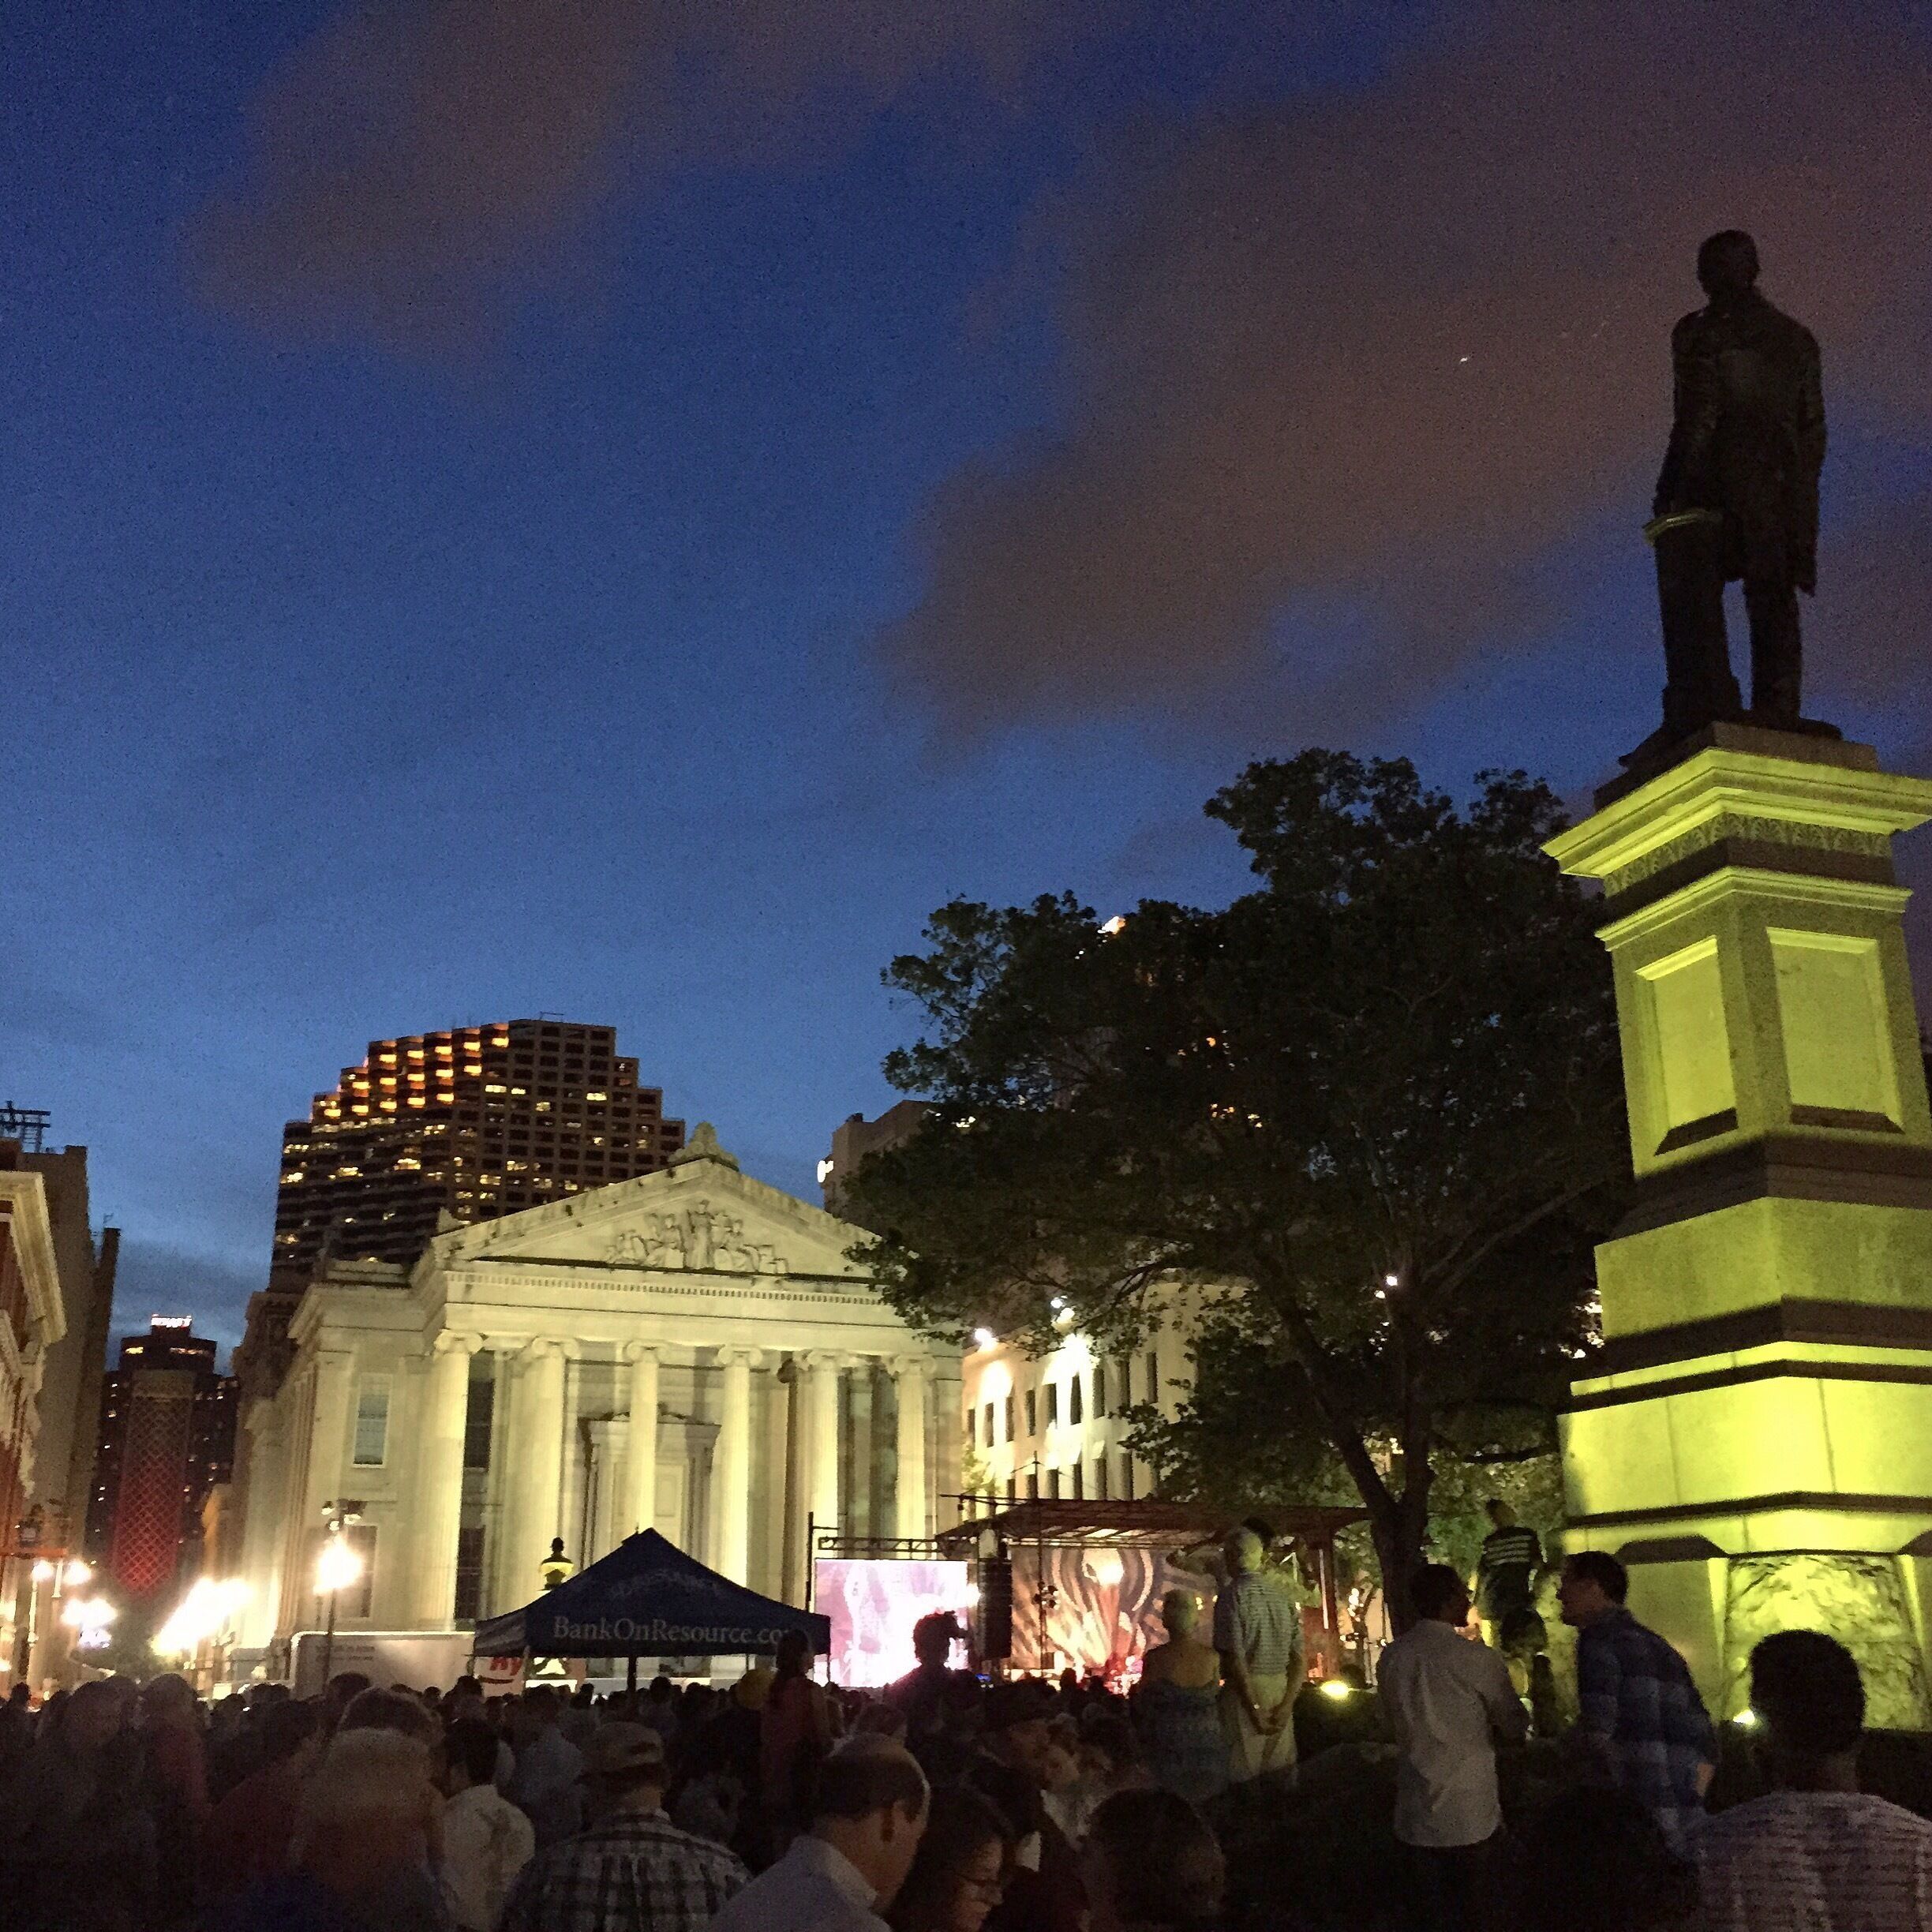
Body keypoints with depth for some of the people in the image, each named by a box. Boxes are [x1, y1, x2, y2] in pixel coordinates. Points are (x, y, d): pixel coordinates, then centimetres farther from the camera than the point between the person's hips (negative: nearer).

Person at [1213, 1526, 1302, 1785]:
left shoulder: (1232, 1595, -7)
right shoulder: (1283, 1598, 11)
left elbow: (1235, 1656, -14)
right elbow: (1298, 1658, 7)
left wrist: (1254, 1708, -13)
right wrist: (1286, 1705, 1)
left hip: (1245, 1694, -6)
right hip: (1281, 1694, 6)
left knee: (1244, 1781, -2)